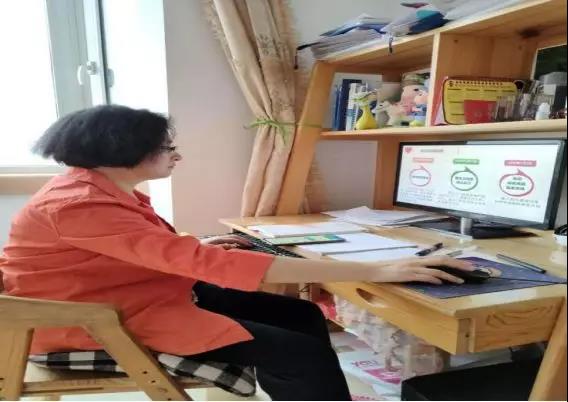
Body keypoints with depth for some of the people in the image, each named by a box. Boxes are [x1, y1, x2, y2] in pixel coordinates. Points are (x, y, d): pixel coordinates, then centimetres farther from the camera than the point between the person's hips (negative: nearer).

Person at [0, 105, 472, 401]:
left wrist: (194, 249, 3)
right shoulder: (80, 205, -27)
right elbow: (217, 266, -37)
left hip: (148, 293, 9)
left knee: (303, 316, -2)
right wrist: (376, 270, -38)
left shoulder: (106, 188, 6)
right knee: (301, 353, -18)